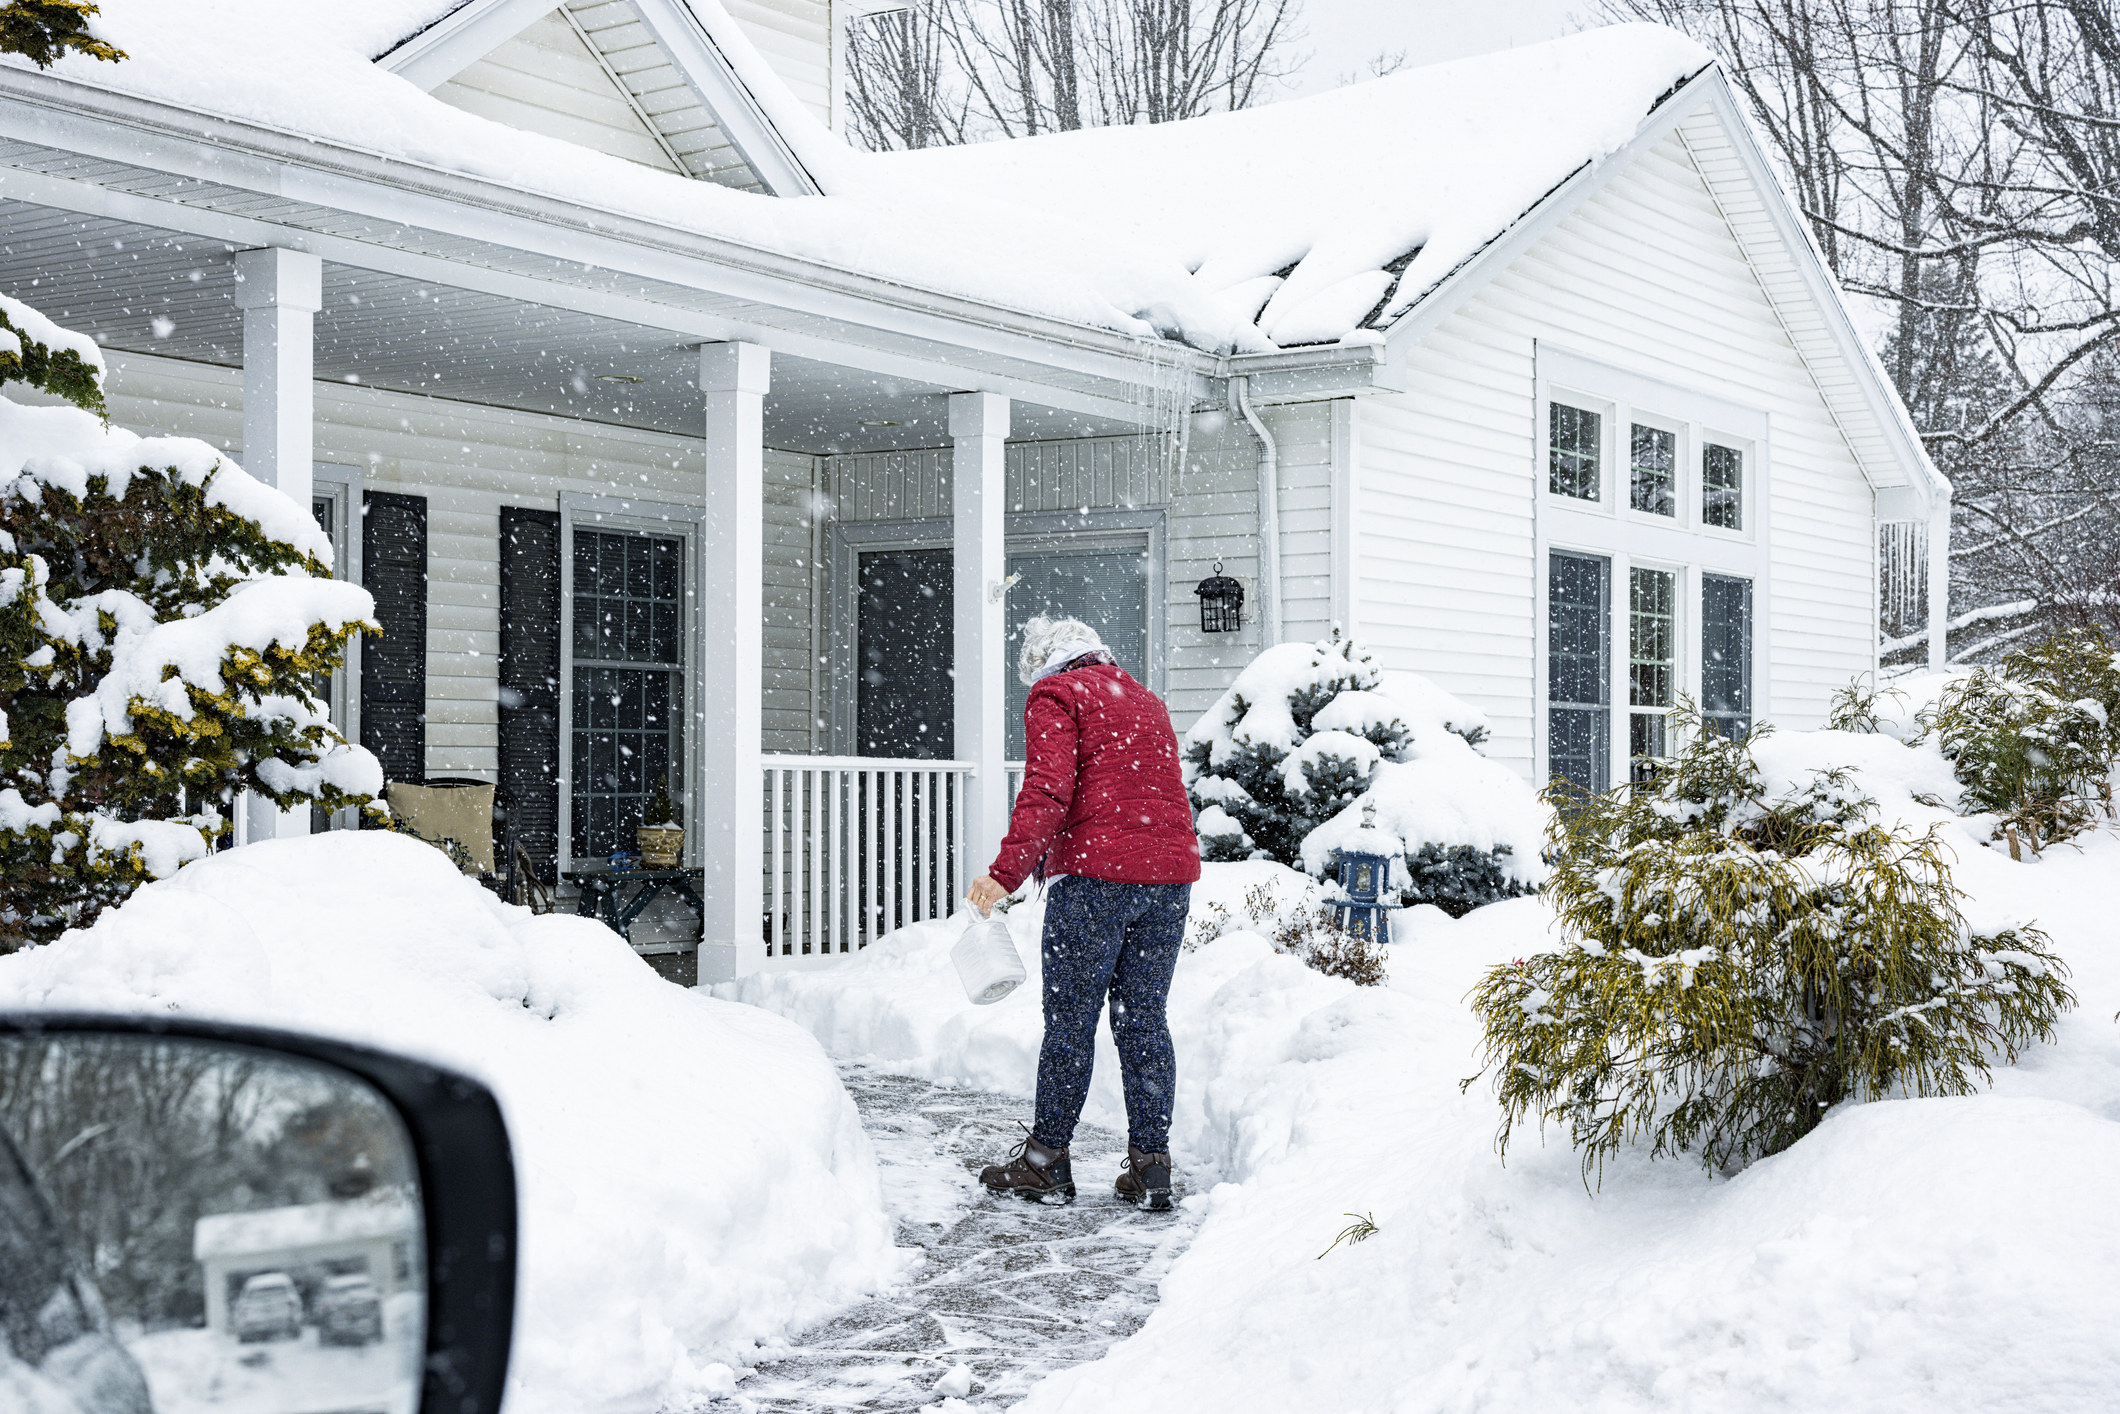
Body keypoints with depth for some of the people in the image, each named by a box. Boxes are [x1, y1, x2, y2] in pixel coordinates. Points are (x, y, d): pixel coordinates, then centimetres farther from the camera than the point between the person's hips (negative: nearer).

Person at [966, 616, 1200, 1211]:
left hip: (1096, 874, -6)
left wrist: (1005, 872, -17)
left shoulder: (1055, 695, 1)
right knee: (1144, 1018, 9)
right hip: (1171, 871, 6)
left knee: (1071, 1018, 2)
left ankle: (1046, 1159, 9)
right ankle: (1150, 1163, 8)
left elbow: (1049, 790, -13)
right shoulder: (1148, 701, 24)